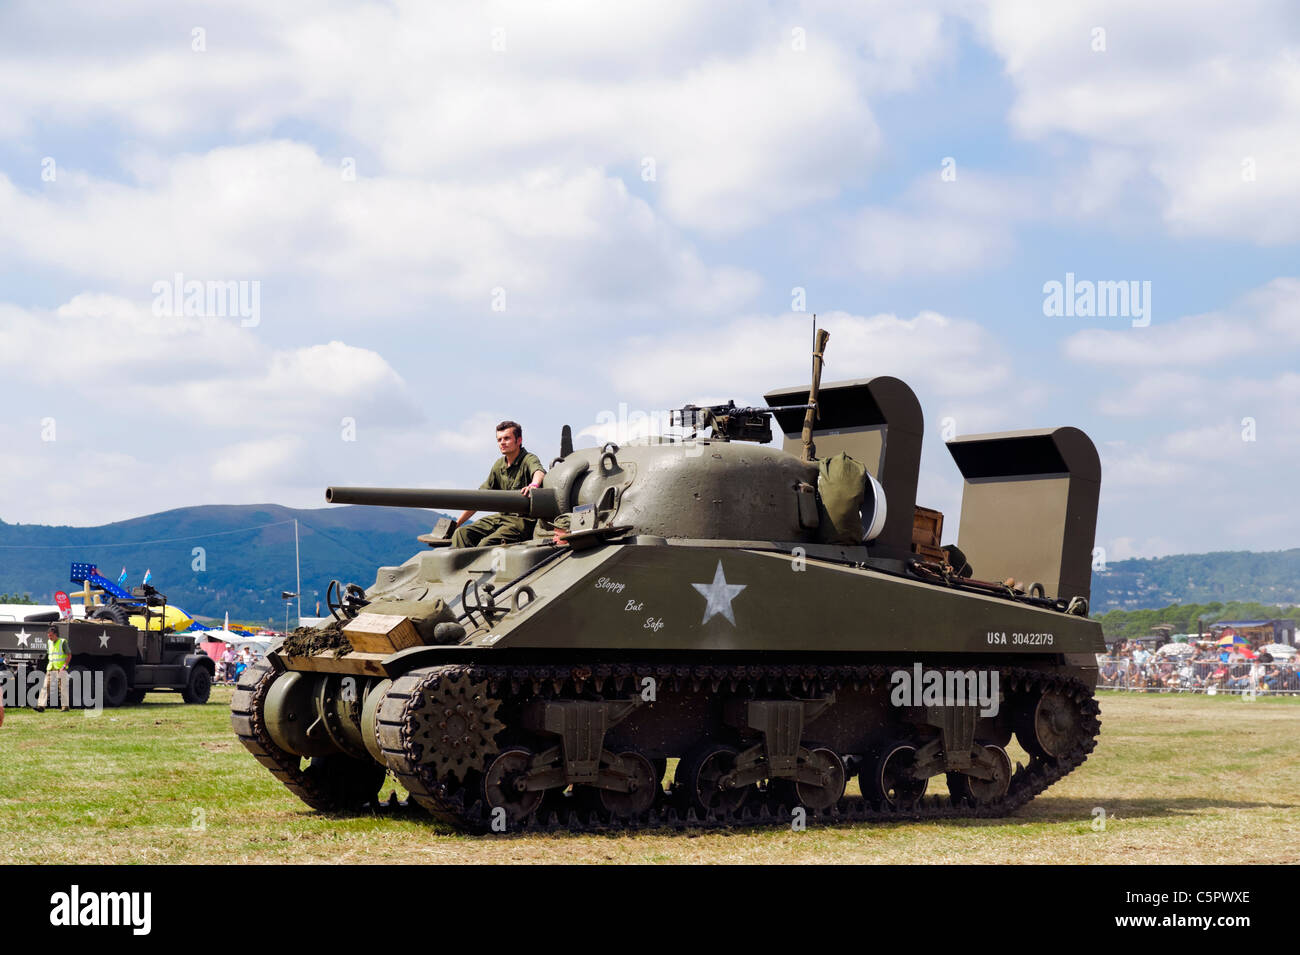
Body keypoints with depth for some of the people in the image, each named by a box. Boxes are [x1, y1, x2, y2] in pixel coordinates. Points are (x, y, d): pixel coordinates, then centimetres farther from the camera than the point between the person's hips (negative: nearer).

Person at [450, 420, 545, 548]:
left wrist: (533, 485, -57)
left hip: (523, 520, -7)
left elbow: (539, 472, -32)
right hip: (501, 516, 7)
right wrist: (457, 523, 18)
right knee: (461, 534, -14)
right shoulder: (499, 465, 15)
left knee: (486, 544, -31)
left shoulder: (528, 459, -6)